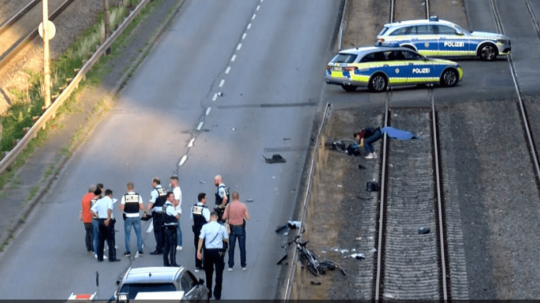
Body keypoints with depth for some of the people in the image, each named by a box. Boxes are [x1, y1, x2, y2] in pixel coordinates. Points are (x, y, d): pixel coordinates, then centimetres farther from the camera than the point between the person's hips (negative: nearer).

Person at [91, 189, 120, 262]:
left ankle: (100, 257, 13)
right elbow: (109, 209, -24)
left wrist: (98, 216, 2)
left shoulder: (99, 201, 12)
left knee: (101, 239, 11)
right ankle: (112, 257, -5)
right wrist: (108, 219, -24)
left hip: (100, 220, 6)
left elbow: (93, 209, 3)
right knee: (110, 239, -3)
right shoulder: (109, 200, -6)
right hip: (108, 222, -6)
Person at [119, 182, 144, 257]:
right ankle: (140, 251, 6)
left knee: (127, 235, 7)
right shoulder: (138, 196, -4)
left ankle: (128, 252, 8)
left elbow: (121, 208, -10)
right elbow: (142, 207, -6)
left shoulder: (124, 196, -8)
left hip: (128, 218, -1)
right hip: (136, 217, 1)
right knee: (138, 234, 8)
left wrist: (120, 207, 12)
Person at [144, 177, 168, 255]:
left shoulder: (154, 192, -13)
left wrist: (145, 212, -14)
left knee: (157, 232, -3)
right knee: (163, 231, 15)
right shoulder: (164, 191, 10)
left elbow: (151, 203, -18)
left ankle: (159, 249, -3)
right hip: (165, 213, 7)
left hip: (158, 213, -7)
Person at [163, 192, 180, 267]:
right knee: (173, 246, -5)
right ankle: (173, 263, -4)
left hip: (166, 228, 10)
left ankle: (166, 262, 17)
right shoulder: (170, 207, -18)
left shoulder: (165, 205, 11)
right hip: (171, 228, -9)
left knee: (166, 246, 12)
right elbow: (177, 216, -14)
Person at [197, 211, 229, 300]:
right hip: (218, 251, -1)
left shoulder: (205, 227, -2)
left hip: (208, 251, 1)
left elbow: (201, 239, -7)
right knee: (219, 273, 3)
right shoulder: (221, 227, -2)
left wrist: (198, 251, -6)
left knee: (208, 273, 15)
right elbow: (227, 240, 6)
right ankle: (217, 295, -2)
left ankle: (208, 293, 23)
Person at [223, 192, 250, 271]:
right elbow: (247, 218, -7)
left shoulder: (229, 206, -7)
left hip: (232, 228, 0)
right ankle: (243, 265, 11)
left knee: (231, 247, 6)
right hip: (241, 228, 0)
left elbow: (224, 217, -8)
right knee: (242, 247, 8)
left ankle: (230, 266, 7)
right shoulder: (243, 206, -8)